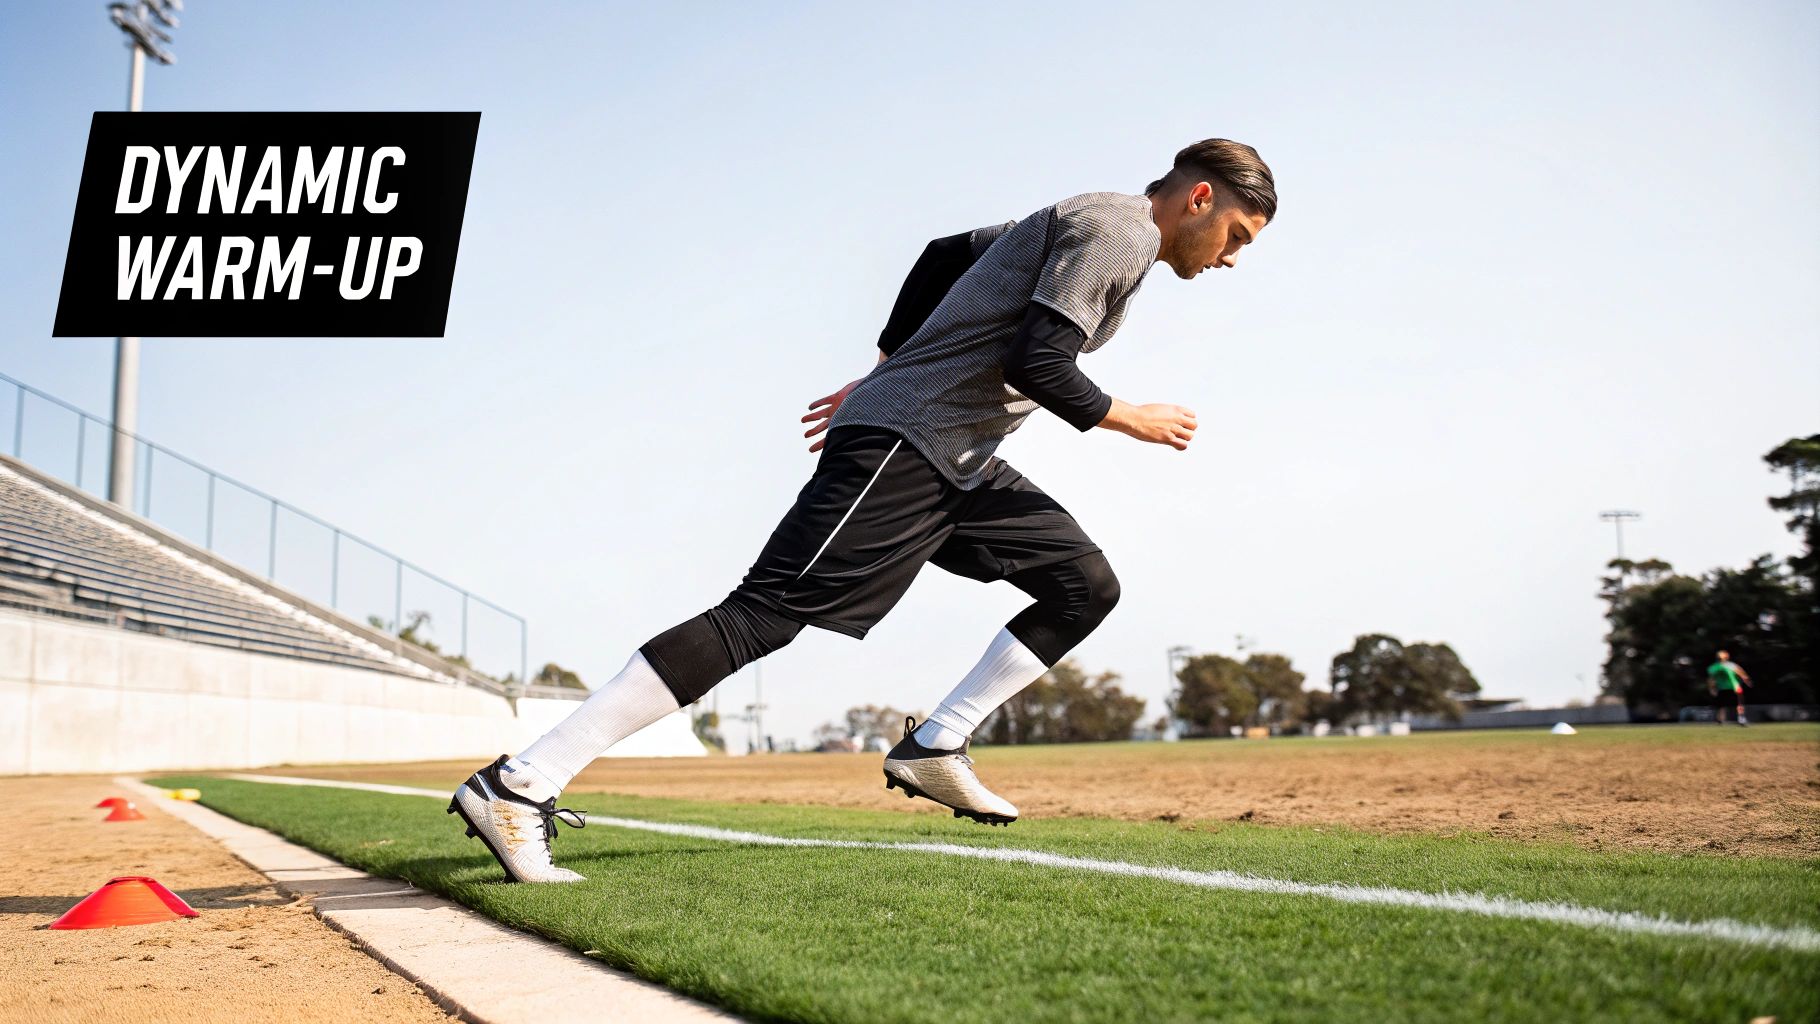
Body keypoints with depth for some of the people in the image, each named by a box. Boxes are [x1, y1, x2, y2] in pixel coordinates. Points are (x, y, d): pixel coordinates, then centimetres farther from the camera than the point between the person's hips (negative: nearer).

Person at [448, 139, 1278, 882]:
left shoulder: (1074, 224, 22)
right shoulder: (1117, 229, -7)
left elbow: (945, 254, 28)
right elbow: (1035, 364, -18)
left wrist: (886, 379, 27)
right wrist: (1134, 421, -3)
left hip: (958, 465, 10)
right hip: (902, 445, -10)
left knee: (1088, 587, 10)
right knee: (765, 614, -18)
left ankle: (934, 748, 7)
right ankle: (519, 786, -20)